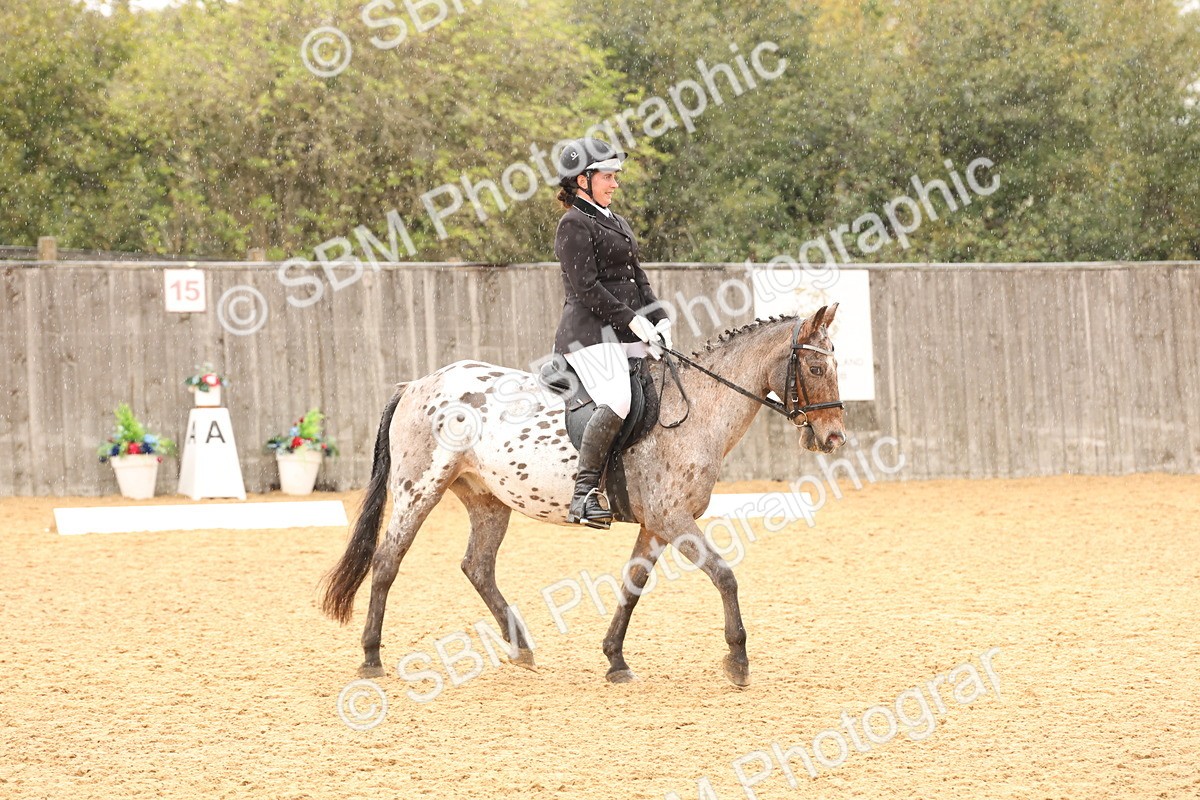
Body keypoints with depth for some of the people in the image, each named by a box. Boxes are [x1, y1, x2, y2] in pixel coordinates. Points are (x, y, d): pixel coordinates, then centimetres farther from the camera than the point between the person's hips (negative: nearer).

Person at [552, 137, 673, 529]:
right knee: (616, 401, -28)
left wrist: (659, 319, 6)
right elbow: (586, 287, -15)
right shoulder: (575, 225, -6)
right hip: (590, 331, -10)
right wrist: (632, 320, -17)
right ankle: (584, 496, -31)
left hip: (626, 333, 10)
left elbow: (638, 278, 21)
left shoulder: (616, 223, 22)